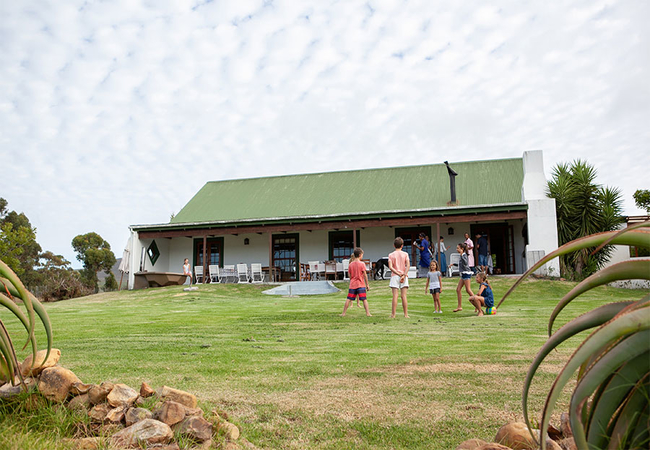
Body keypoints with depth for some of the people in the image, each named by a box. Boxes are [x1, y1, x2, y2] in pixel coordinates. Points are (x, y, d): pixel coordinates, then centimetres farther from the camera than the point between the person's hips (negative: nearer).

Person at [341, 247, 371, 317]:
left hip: (352, 285, 4)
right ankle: (368, 313, -1)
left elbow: (350, 275, 9)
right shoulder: (362, 264, -8)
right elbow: (365, 275, -6)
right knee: (364, 299, 1)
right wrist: (367, 284, 0)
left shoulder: (350, 264, 5)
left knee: (348, 299, 8)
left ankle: (343, 313, 11)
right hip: (361, 285, -4)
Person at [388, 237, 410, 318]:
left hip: (395, 276, -1)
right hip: (404, 276, 1)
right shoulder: (405, 254, 4)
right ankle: (406, 314, 3)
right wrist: (403, 275, -13)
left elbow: (390, 267, -10)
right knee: (404, 296, 3)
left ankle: (393, 314, -3)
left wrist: (399, 274, -10)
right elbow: (408, 265, -8)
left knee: (395, 296, -2)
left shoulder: (391, 255, 3)